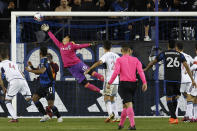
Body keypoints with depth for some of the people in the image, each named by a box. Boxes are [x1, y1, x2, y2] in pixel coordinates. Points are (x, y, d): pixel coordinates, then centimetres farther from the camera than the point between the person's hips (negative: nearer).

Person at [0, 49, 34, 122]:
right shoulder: (14, 64, 32)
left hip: (14, 81, -5)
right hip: (23, 80, 5)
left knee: (7, 101, 10)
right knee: (29, 99, 6)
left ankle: (14, 118, -5)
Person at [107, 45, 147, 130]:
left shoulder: (119, 60, 0)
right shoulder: (135, 60, 8)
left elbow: (116, 72, -12)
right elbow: (140, 71, -5)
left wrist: (109, 83, -8)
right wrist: (144, 82, -9)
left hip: (124, 84, -3)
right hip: (133, 84, 3)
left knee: (129, 105, -8)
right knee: (125, 105, 17)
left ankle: (132, 124, -21)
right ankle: (121, 124, 24)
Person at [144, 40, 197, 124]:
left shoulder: (164, 54, 5)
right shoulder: (180, 55, 9)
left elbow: (153, 62, 16)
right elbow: (186, 67, 0)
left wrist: (146, 69, 36)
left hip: (168, 79, -3)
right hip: (178, 79, 3)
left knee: (169, 99, -1)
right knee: (175, 98, 19)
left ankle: (174, 118, -13)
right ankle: (172, 117, 22)